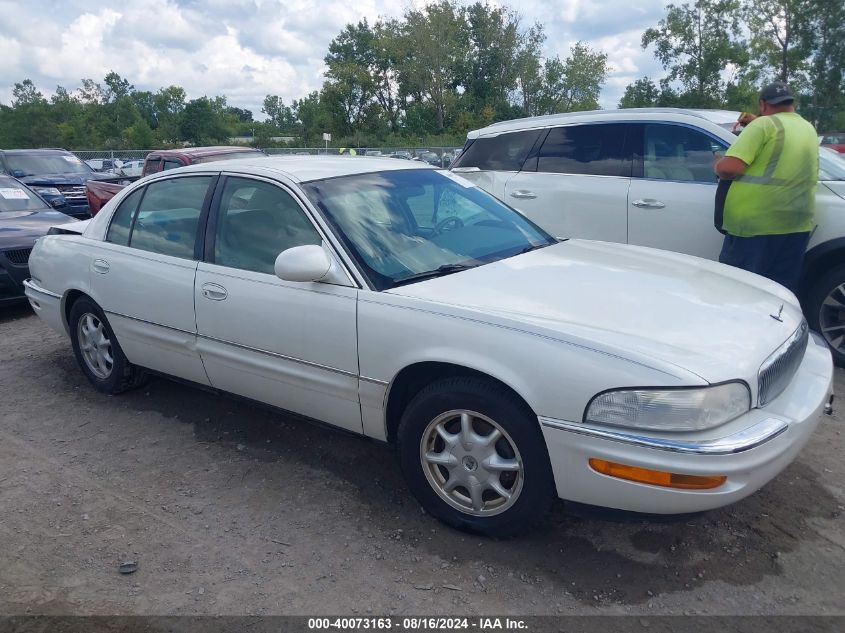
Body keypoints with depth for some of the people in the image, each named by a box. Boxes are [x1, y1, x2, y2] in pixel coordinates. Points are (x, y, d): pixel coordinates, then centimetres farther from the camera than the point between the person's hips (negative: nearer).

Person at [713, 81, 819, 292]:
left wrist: (717, 166, 2)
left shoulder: (764, 124, -7)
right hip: (797, 227, 7)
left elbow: (730, 167, -20)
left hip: (754, 224, -7)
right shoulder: (809, 130, 16)